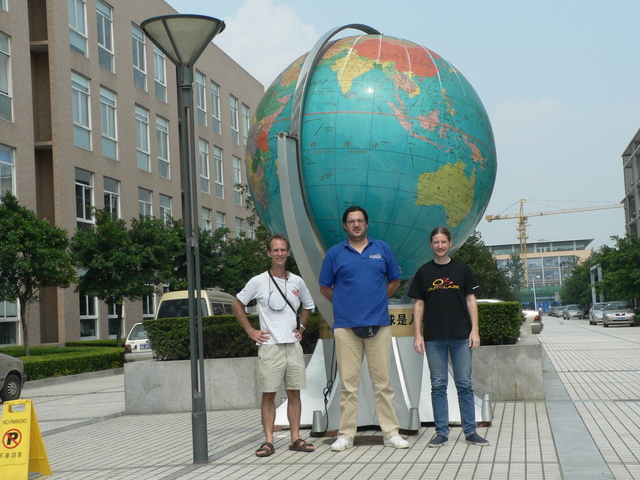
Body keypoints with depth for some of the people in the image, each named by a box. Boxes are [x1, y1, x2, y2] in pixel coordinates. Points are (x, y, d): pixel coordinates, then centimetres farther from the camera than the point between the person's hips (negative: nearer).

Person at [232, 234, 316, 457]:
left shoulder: (297, 282, 9)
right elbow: (237, 304, 6)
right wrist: (250, 331, 1)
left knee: (294, 393, 5)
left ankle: (295, 439, 11)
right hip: (269, 346, -3)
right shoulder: (258, 282, -2)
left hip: (293, 345, 3)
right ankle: (268, 441, 2)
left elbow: (307, 305, 26)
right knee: (268, 395, -2)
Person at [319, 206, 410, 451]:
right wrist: (344, 304, 8)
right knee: (348, 383, 2)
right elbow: (324, 287, 13)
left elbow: (395, 281, 18)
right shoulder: (334, 253, 6)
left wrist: (377, 300, 11)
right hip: (346, 326, -1)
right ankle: (345, 435, 7)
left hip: (379, 324, 1)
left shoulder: (382, 249, 9)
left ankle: (391, 433, 8)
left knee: (383, 382, 3)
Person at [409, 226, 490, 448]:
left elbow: (471, 300, 6)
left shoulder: (462, 269, 6)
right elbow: (419, 304, 7)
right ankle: (441, 432, 11)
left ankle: (470, 431, 9)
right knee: (438, 385, 4)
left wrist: (475, 330, -2)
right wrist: (417, 334, -1)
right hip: (434, 338, 0)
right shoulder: (424, 272, 6)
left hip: (461, 336, 0)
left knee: (465, 384, 2)